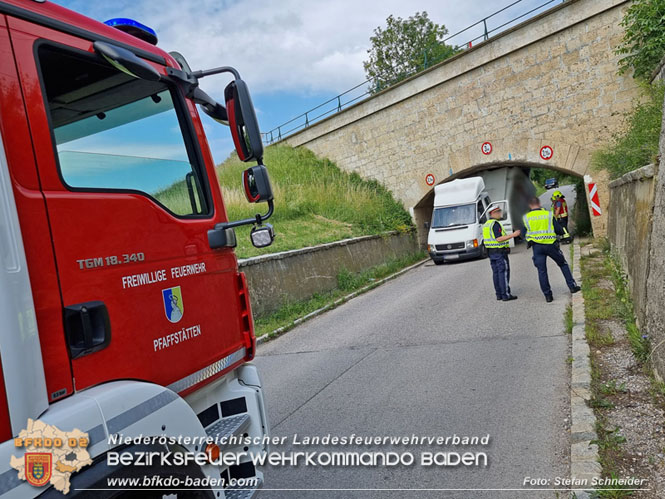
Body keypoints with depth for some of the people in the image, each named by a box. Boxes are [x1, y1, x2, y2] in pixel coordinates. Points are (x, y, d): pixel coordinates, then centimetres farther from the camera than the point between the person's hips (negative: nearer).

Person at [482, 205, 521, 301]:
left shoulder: (486, 224, 14)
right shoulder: (495, 224, -16)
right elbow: (499, 239, -22)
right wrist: (513, 235, -22)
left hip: (491, 252, 9)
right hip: (500, 251, -9)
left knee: (496, 273, 9)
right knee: (504, 272, -5)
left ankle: (499, 294, 12)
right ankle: (506, 295, -5)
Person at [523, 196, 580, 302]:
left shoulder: (526, 217, 1)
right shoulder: (548, 214, -1)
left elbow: (524, 234, 4)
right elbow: (558, 229, 1)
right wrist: (564, 233, 21)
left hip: (537, 247, 1)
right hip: (550, 245, 0)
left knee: (542, 271, 5)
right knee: (563, 264, 19)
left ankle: (547, 295, 6)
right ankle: (572, 286, 18)